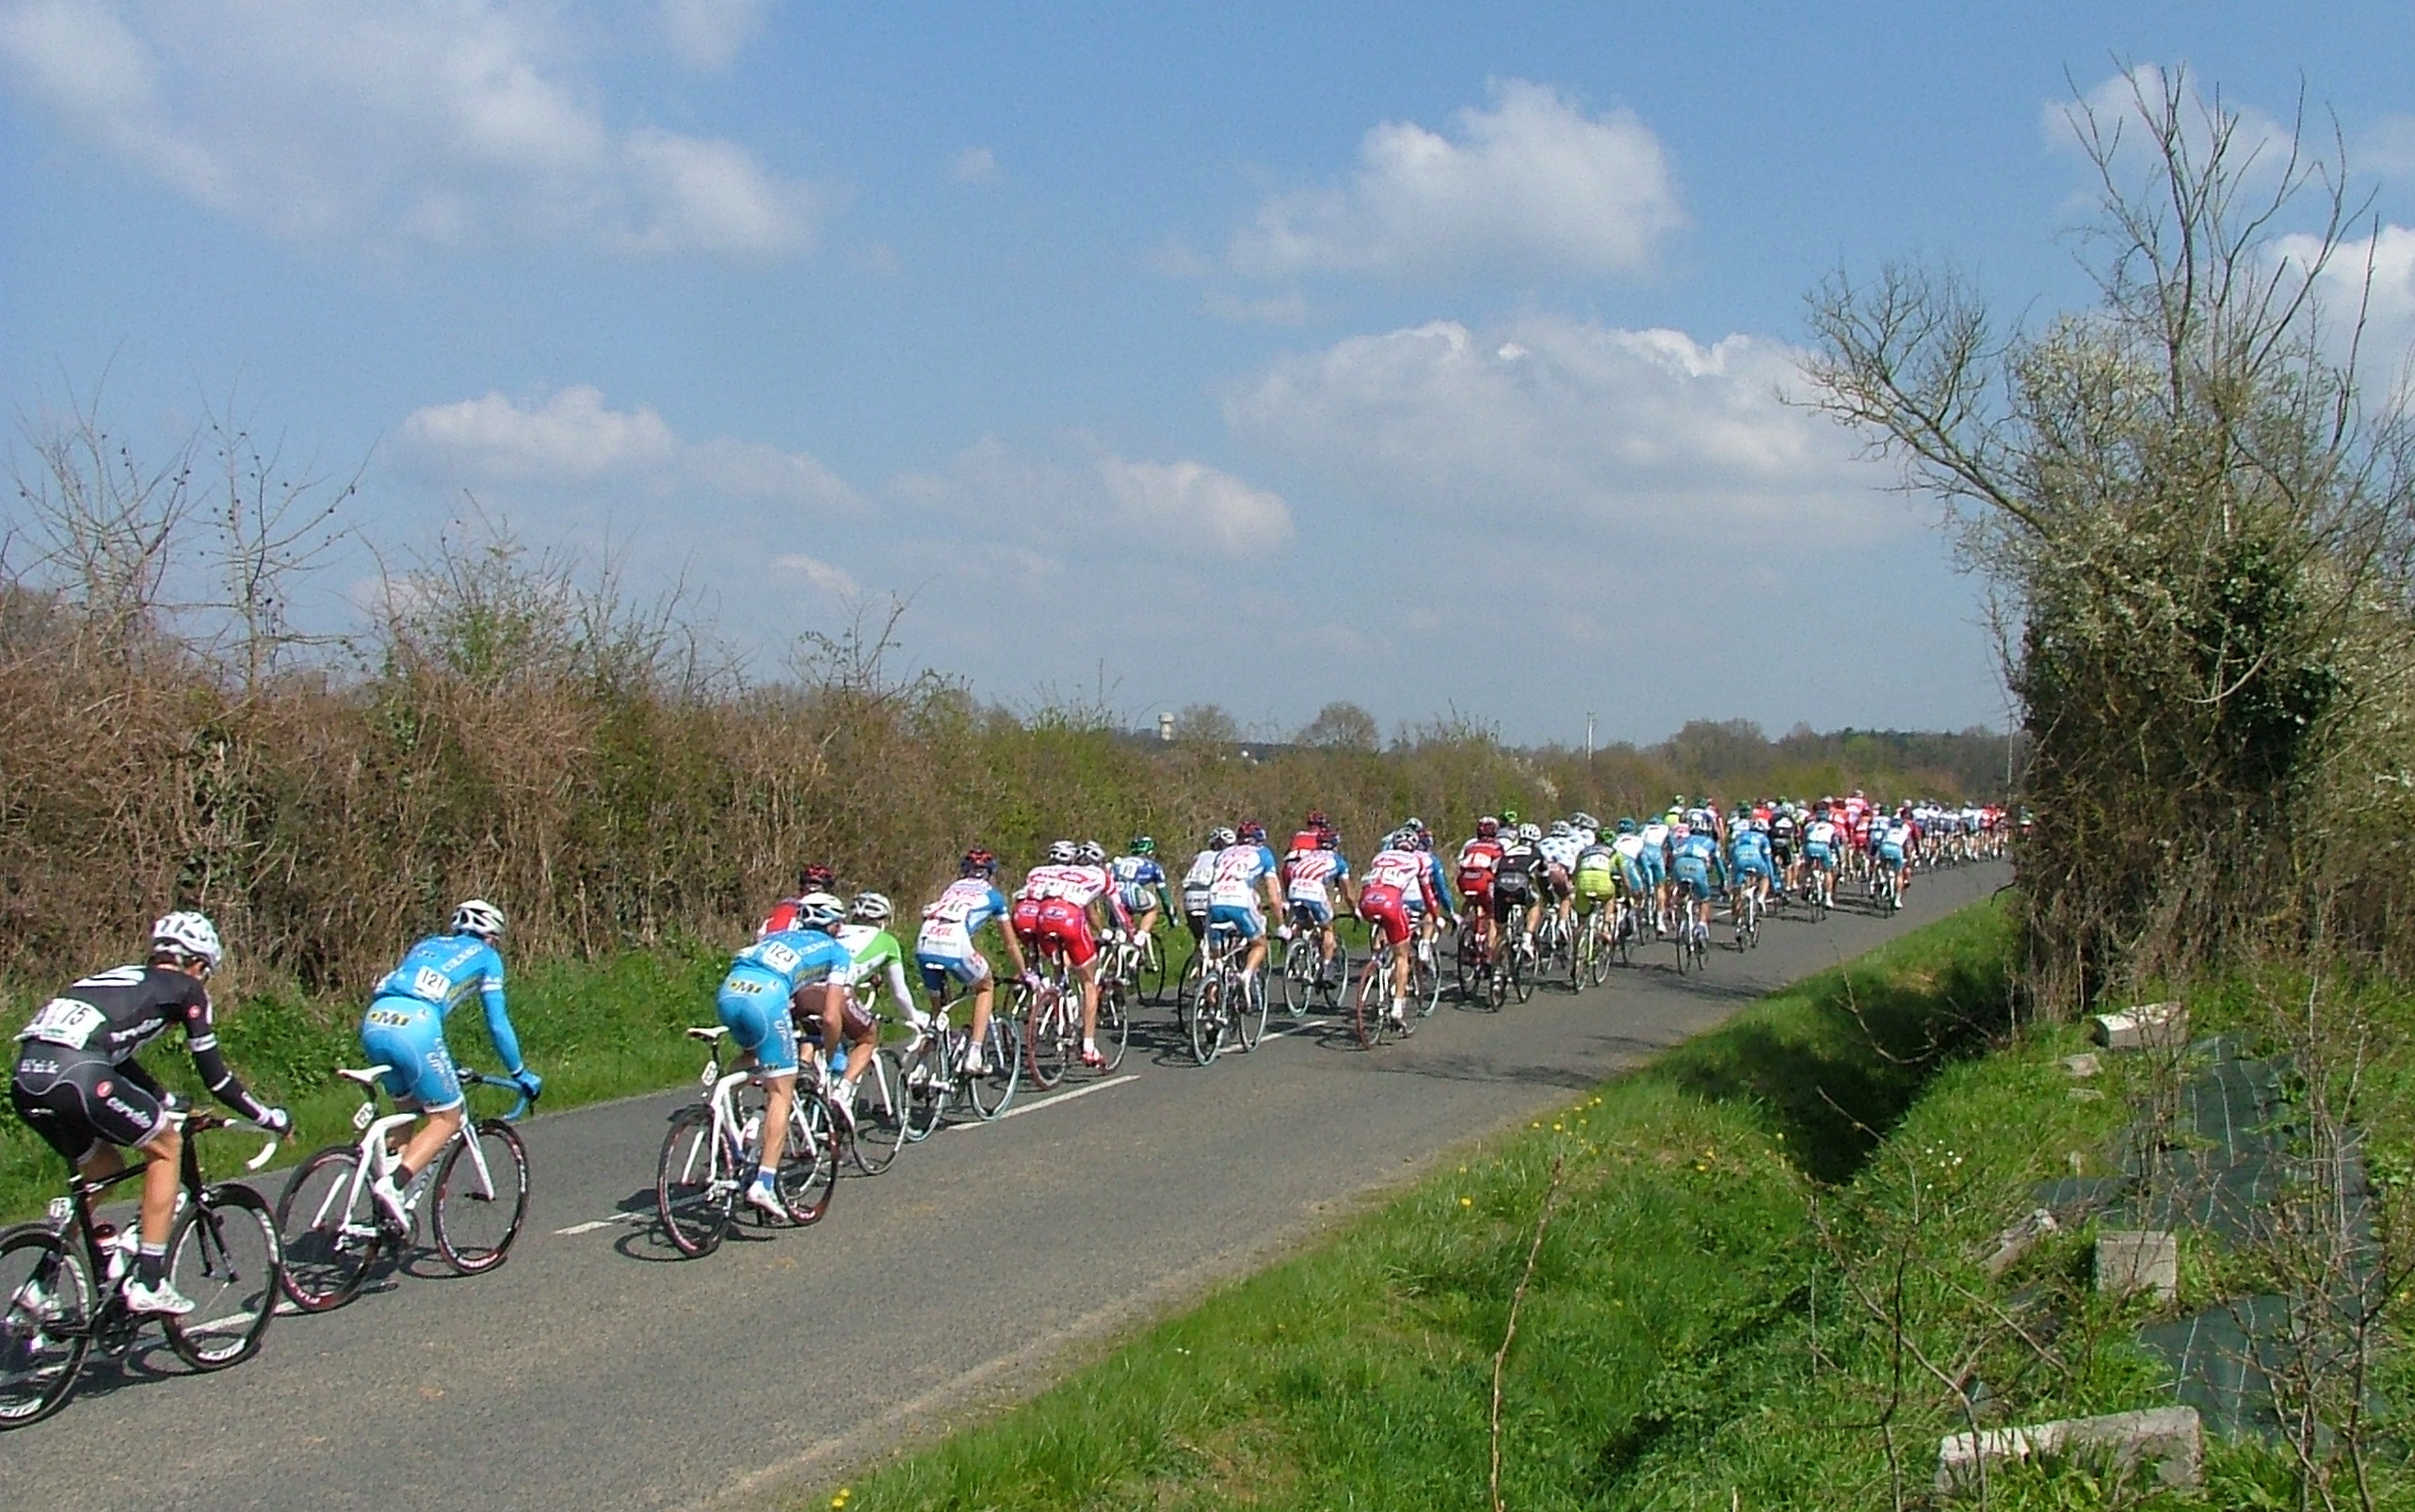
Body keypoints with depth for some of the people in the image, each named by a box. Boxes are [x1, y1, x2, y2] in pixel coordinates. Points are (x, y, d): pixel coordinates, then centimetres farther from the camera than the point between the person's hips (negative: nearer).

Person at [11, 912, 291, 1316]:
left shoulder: (125, 979, 34)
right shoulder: (186, 989, 15)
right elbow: (215, 1076, 16)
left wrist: (171, 1103, 52)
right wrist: (270, 1118, 27)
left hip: (25, 1077, 7)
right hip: (75, 1072, -7)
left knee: (102, 1168, 28)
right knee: (166, 1145, 15)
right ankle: (148, 1283, 10)